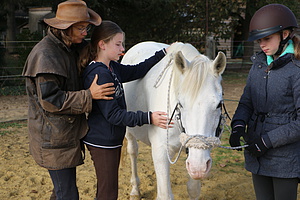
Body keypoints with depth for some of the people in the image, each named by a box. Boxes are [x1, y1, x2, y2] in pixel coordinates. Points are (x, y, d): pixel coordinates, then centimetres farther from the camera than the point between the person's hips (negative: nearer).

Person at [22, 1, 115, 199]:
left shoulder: (71, 48, 9)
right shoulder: (45, 54, -20)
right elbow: (49, 100, -24)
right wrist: (89, 95, -27)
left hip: (69, 134, 9)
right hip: (54, 139, -9)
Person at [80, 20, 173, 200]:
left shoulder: (112, 67, 5)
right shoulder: (99, 74, -24)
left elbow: (136, 71, 18)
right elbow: (112, 114, -26)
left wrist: (163, 54, 13)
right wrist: (148, 118, -29)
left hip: (112, 139, 10)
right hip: (102, 142, -10)